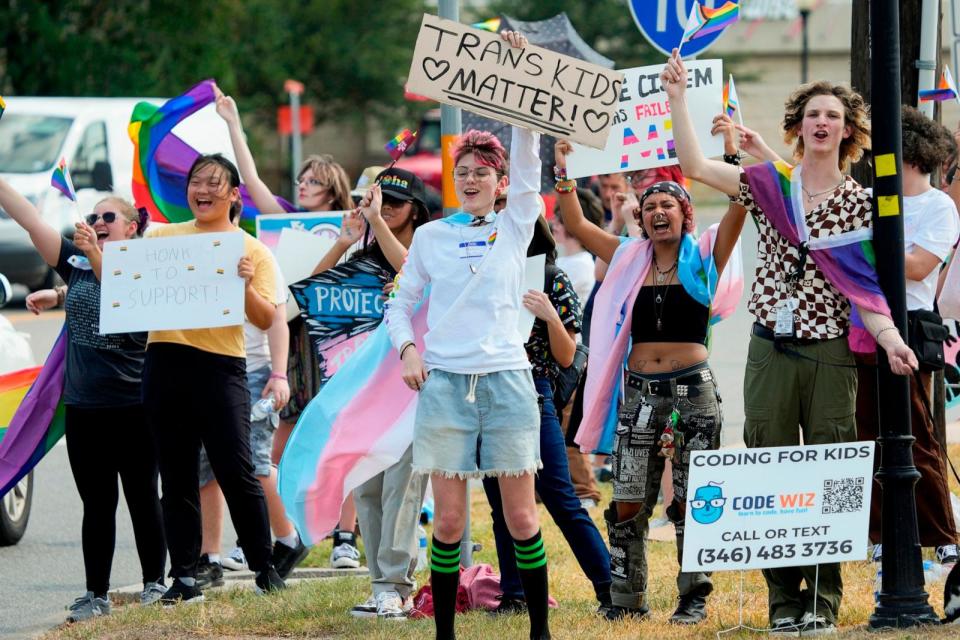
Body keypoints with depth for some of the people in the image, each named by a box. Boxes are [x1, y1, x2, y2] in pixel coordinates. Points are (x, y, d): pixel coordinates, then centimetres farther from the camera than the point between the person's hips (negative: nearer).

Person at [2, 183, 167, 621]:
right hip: (83, 404, 4)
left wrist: (98, 257, -33)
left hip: (133, 404, -4)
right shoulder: (77, 262, 8)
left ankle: (154, 585, 15)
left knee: (141, 498, 5)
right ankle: (96, 596, 9)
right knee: (97, 504, 7)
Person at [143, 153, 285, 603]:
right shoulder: (162, 237, 12)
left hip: (220, 366, -3)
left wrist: (246, 286, -18)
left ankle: (264, 566, 9)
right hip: (165, 363, 3)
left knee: (236, 472, -6)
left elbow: (266, 320, -1)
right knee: (177, 477, 5)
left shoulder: (251, 250, 5)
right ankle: (184, 576, 9)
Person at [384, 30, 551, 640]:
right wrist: (408, 347, -4)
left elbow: (526, 156, -4)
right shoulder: (432, 236, 9)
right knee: (448, 520, 0)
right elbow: (401, 301, 16)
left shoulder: (516, 226, 6)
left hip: (506, 378, -1)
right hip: (444, 382, 1)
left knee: (522, 516, 1)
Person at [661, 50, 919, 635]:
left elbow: (864, 285, 0)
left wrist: (890, 339, -15)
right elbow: (694, 164, 0)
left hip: (832, 352, -1)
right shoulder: (768, 185, 7)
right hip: (771, 350, 1)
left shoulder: (859, 203, 4)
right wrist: (678, 96, -5)